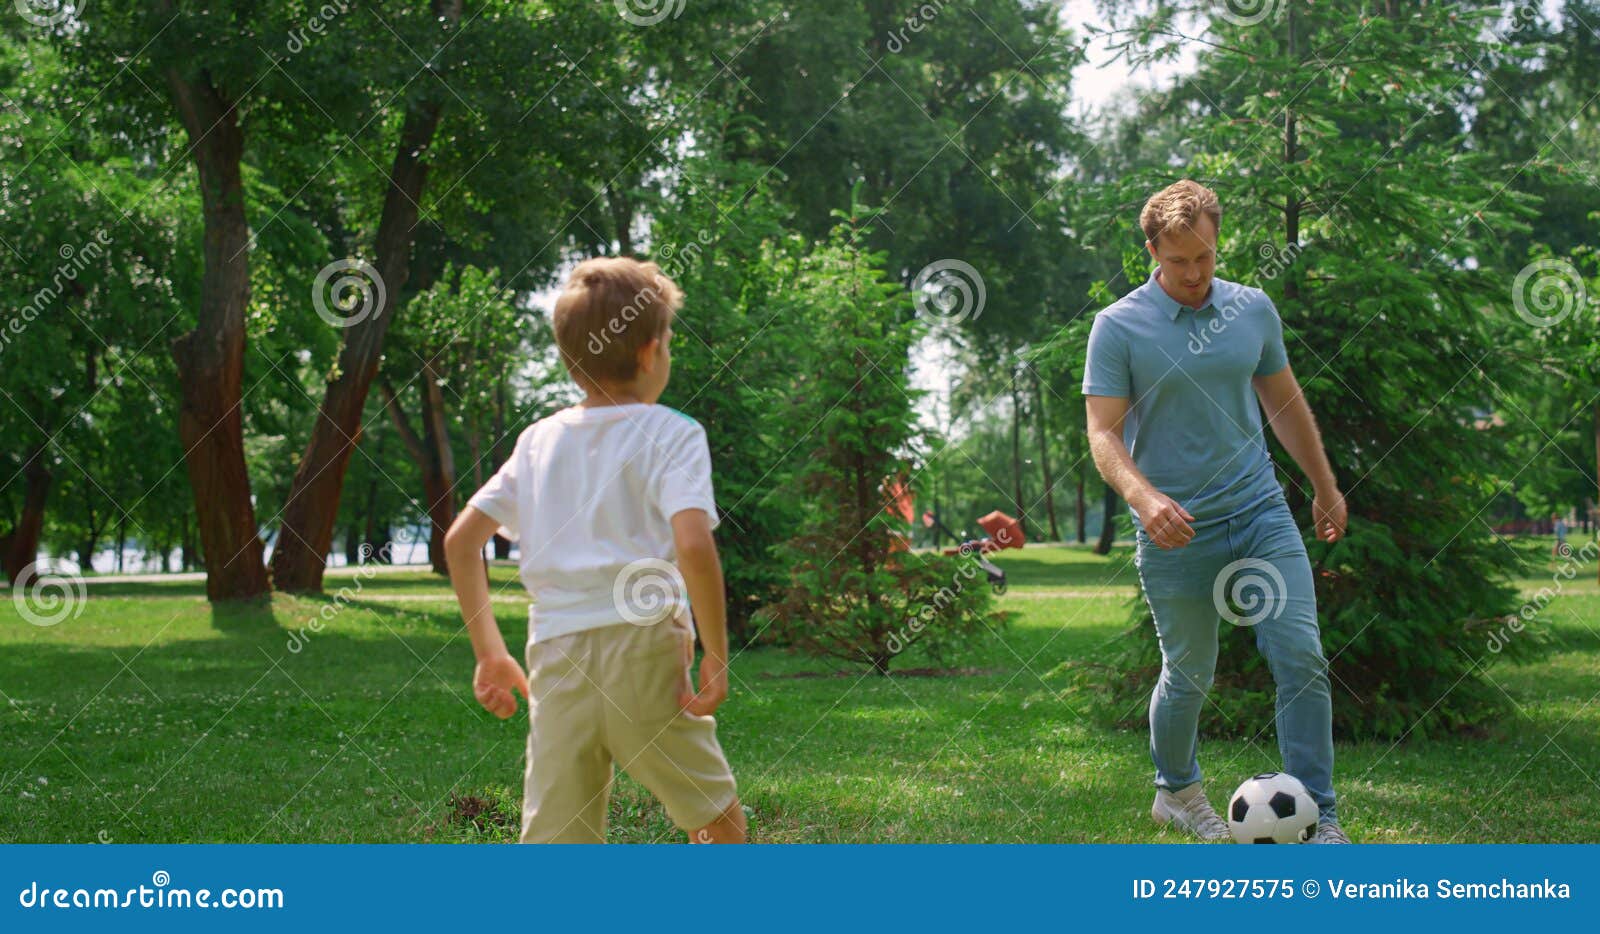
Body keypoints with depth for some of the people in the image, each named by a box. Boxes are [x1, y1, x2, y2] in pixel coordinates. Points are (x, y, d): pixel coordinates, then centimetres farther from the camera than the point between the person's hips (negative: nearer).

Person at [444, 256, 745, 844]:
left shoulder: (538, 439, 15)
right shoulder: (670, 433, -1)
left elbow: (459, 541, 14)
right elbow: (693, 544, -17)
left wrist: (489, 652, 20)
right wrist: (717, 657, -8)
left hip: (554, 662, 4)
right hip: (645, 649, -4)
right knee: (718, 817, 18)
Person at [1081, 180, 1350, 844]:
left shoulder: (1253, 309, 5)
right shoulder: (1119, 327, -7)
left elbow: (1285, 403, 18)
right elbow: (1103, 434, -12)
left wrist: (1325, 487, 24)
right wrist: (1143, 497, -30)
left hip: (1260, 512, 3)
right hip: (1174, 530, -3)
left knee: (1301, 656, -8)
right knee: (1189, 674, 9)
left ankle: (1318, 817, 0)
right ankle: (1176, 791, 36)